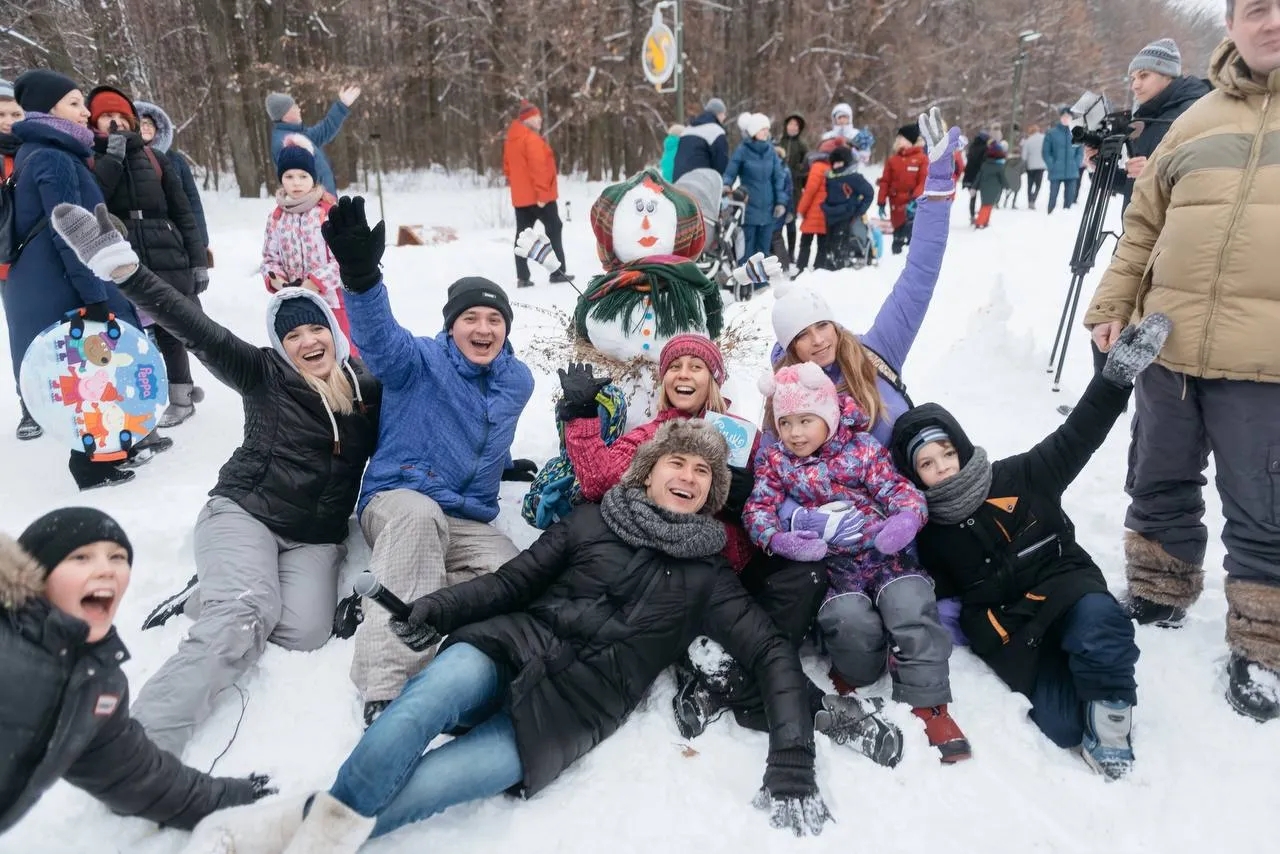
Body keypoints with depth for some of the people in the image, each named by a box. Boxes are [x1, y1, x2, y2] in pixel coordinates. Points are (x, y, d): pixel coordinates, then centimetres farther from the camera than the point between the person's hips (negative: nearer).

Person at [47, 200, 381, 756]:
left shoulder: (369, 389, 8)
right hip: (243, 513, -3)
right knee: (246, 615, -32)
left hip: (316, 539, 3)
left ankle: (208, 595, 1)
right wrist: (124, 270, -28)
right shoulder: (264, 376, -1)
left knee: (305, 631, -24)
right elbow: (199, 331, -14)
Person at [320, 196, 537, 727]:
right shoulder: (420, 361, -5)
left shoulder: (517, 381, 10)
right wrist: (361, 275, -47)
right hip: (396, 500, -4)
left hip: (469, 522, 5)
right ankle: (386, 687, -46)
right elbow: (378, 338, -31)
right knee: (421, 514, -43)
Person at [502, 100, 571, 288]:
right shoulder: (532, 139, -15)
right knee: (554, 229, 1)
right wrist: (542, 193, -23)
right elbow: (538, 168, -22)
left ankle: (522, 277, 3)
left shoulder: (511, 139, 14)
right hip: (538, 195, -8)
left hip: (520, 196, 8)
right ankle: (558, 272, -1)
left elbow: (507, 167, 19)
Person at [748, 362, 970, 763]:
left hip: (886, 557, 1)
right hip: (831, 568, 0)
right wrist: (779, 540, -24)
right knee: (852, 621, -27)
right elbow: (758, 509, -3)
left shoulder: (861, 447, 4)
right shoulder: (774, 460, 6)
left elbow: (898, 488, -3)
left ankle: (927, 704, -7)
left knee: (911, 605, -24)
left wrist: (907, 517, -26)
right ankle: (855, 677, 6)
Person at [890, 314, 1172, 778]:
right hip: (1013, 634, 0)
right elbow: (941, 600, 9)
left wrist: (1117, 374, -12)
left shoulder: (1019, 478, -2)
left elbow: (1075, 438, -2)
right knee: (1063, 724, -23)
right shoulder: (928, 534, 1)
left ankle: (1109, 707, -12)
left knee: (1098, 616, -36)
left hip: (1068, 590, 0)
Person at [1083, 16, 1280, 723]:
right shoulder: (1198, 119, 13)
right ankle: (1157, 599, 35)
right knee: (1158, 488, 15)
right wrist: (1110, 306, 6)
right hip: (1168, 346, 4)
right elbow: (1144, 226, 16)